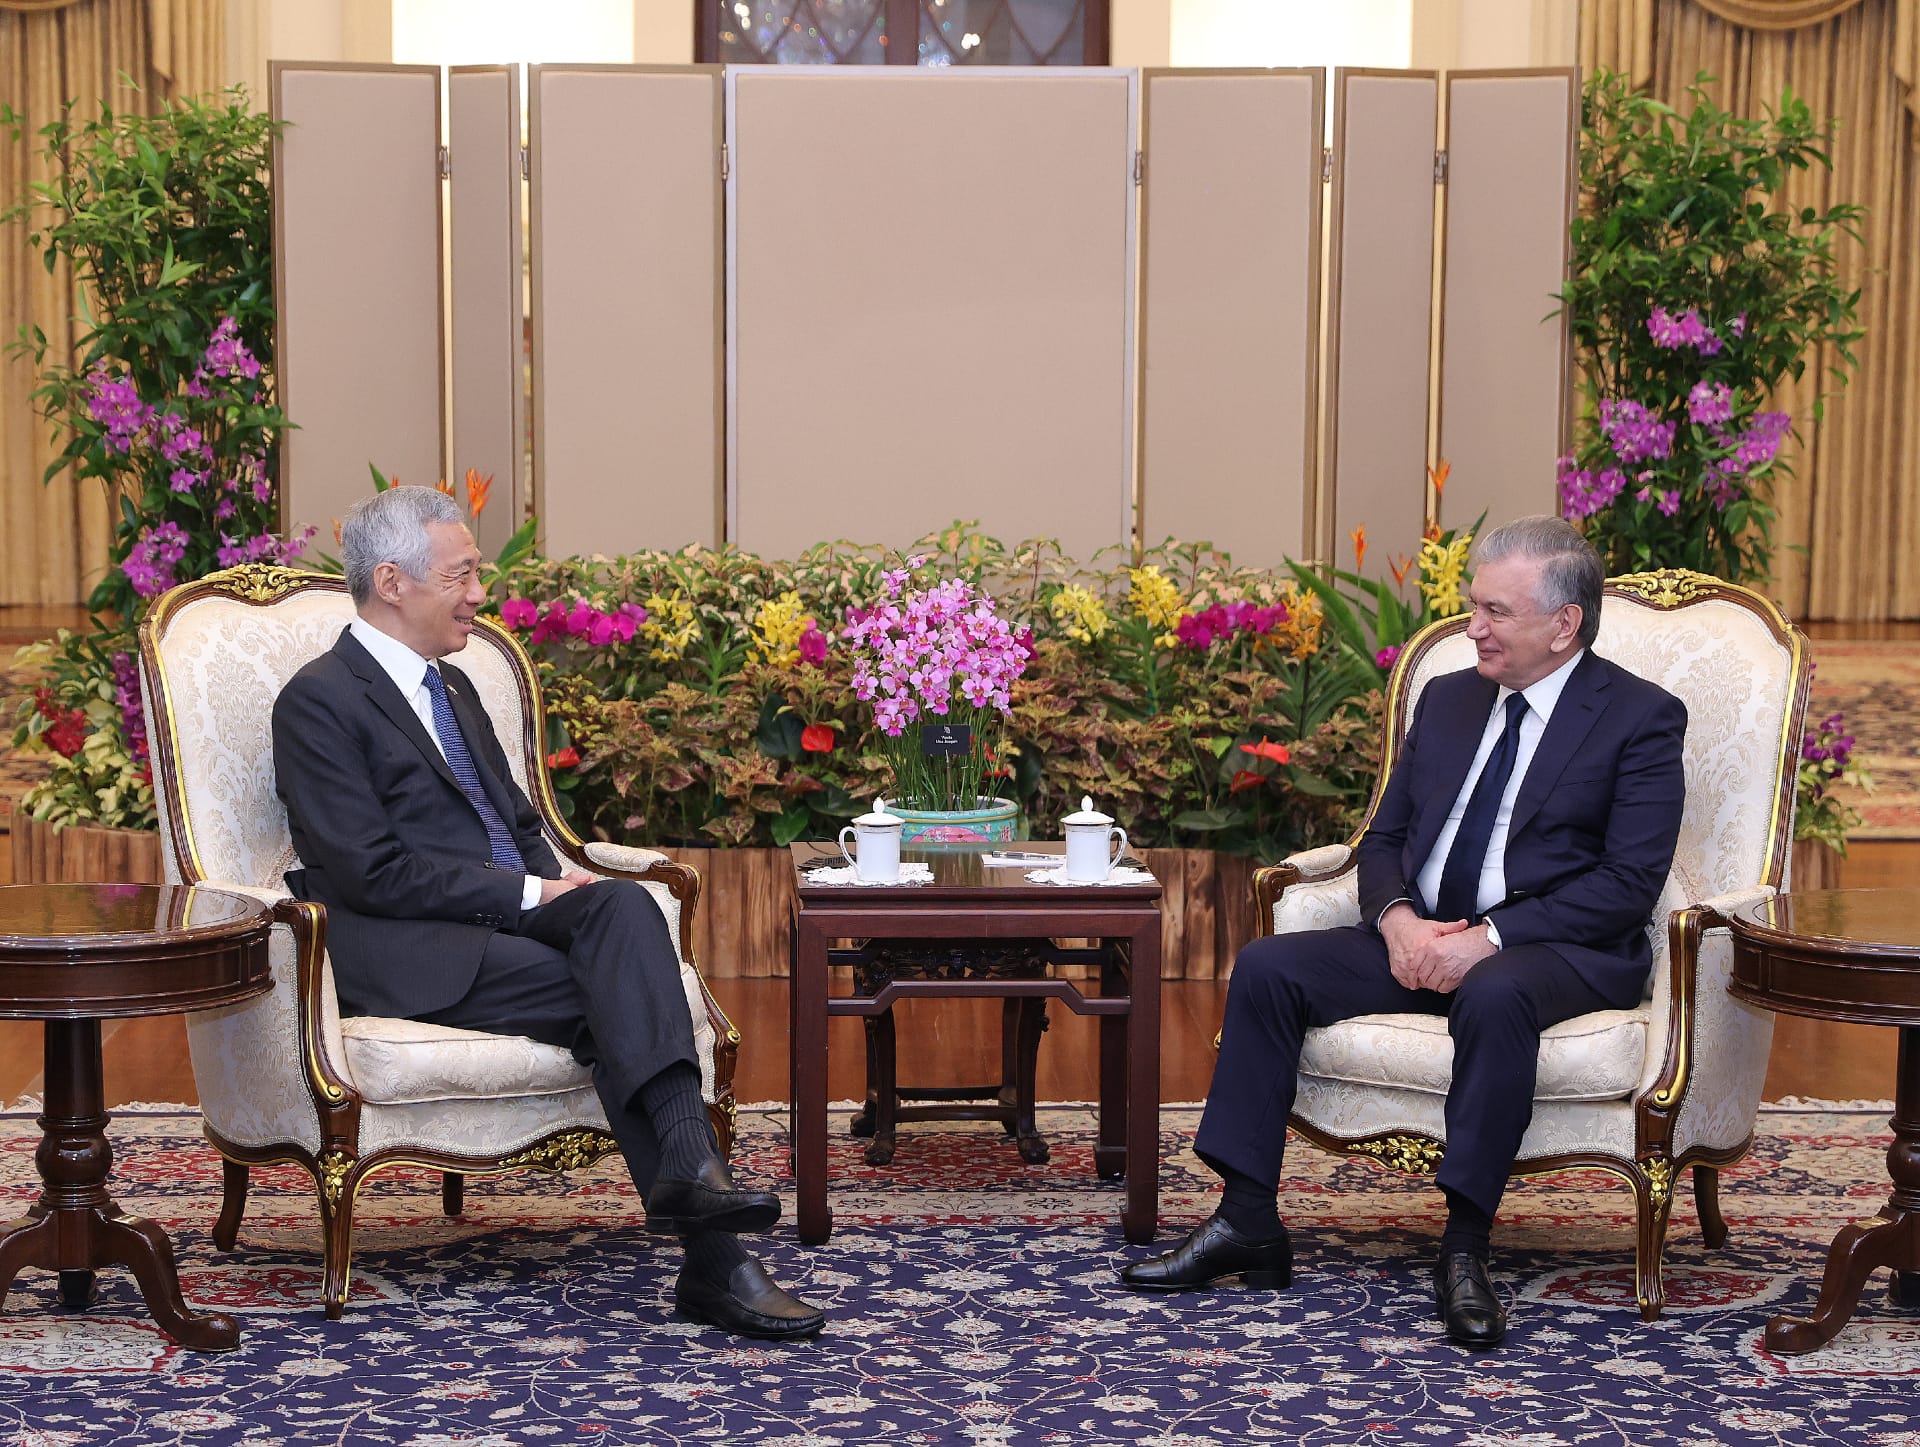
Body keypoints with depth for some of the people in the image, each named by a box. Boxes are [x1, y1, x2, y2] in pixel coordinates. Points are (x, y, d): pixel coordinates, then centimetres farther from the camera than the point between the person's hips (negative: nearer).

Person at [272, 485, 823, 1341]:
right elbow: (373, 874, -14)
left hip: (515, 914, 7)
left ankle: (688, 1163, -39)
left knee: (625, 907, -27)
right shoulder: (319, 701, -5)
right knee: (613, 999, -28)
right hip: (411, 953, -7)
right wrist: (529, 893, -15)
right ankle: (709, 1262, -33)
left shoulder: (453, 688, 24)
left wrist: (556, 886, 1)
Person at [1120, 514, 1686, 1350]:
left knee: (1494, 997, -40)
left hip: (1556, 950, -6)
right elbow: (1384, 837, 16)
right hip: (1422, 938, 6)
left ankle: (1465, 1249, -31)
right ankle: (1246, 1223, -13)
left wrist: (1489, 938, -21)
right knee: (1267, 968, -14)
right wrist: (1399, 921, -8)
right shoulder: (1448, 699, 16)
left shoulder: (1643, 718, -3)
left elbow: (1629, 882, -13)